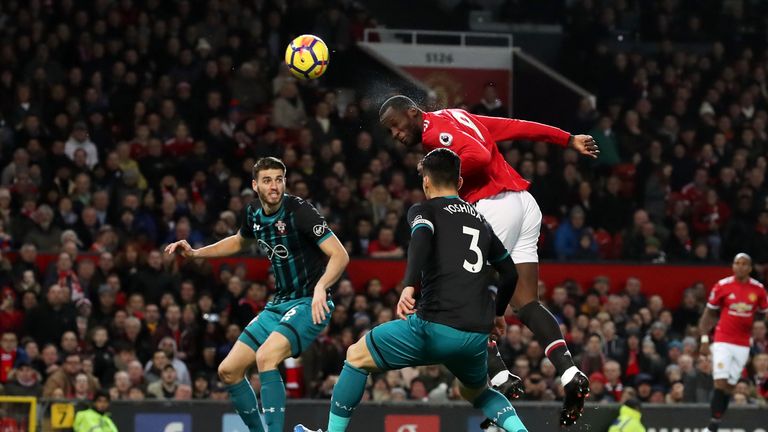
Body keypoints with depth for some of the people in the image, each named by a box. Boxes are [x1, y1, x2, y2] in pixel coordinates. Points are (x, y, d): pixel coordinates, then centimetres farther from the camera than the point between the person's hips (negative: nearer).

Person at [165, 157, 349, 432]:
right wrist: (195, 253, 18)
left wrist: (320, 287, -40)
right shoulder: (254, 214, 5)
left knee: (266, 357, -31)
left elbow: (340, 256, -22)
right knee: (228, 370, 6)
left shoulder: (299, 211, -17)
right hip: (279, 305, 8)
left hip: (309, 304, -8)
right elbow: (239, 241, 29)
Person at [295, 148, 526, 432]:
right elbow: (510, 272, 29)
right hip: (477, 336, 5)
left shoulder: (424, 210, 6)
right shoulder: (479, 220, 22)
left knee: (356, 357, 16)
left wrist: (409, 286, -30)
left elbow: (422, 238, -18)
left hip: (436, 326, -5)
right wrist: (497, 313, 45)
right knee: (477, 393, 33)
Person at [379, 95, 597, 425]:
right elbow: (518, 127, 22)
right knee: (526, 302, 4)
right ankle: (569, 373, -10)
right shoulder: (456, 116, 22)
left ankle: (499, 376, -10)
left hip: (494, 205, -9)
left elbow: (479, 155, -21)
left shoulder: (435, 129, -5)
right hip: (525, 204, 9)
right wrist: (569, 140, 24)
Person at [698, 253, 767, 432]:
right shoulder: (722, 286, -4)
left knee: (730, 386, 4)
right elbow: (708, 313, 3)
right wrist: (704, 338, -5)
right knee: (720, 383, -13)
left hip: (743, 344, 3)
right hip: (723, 341, -3)